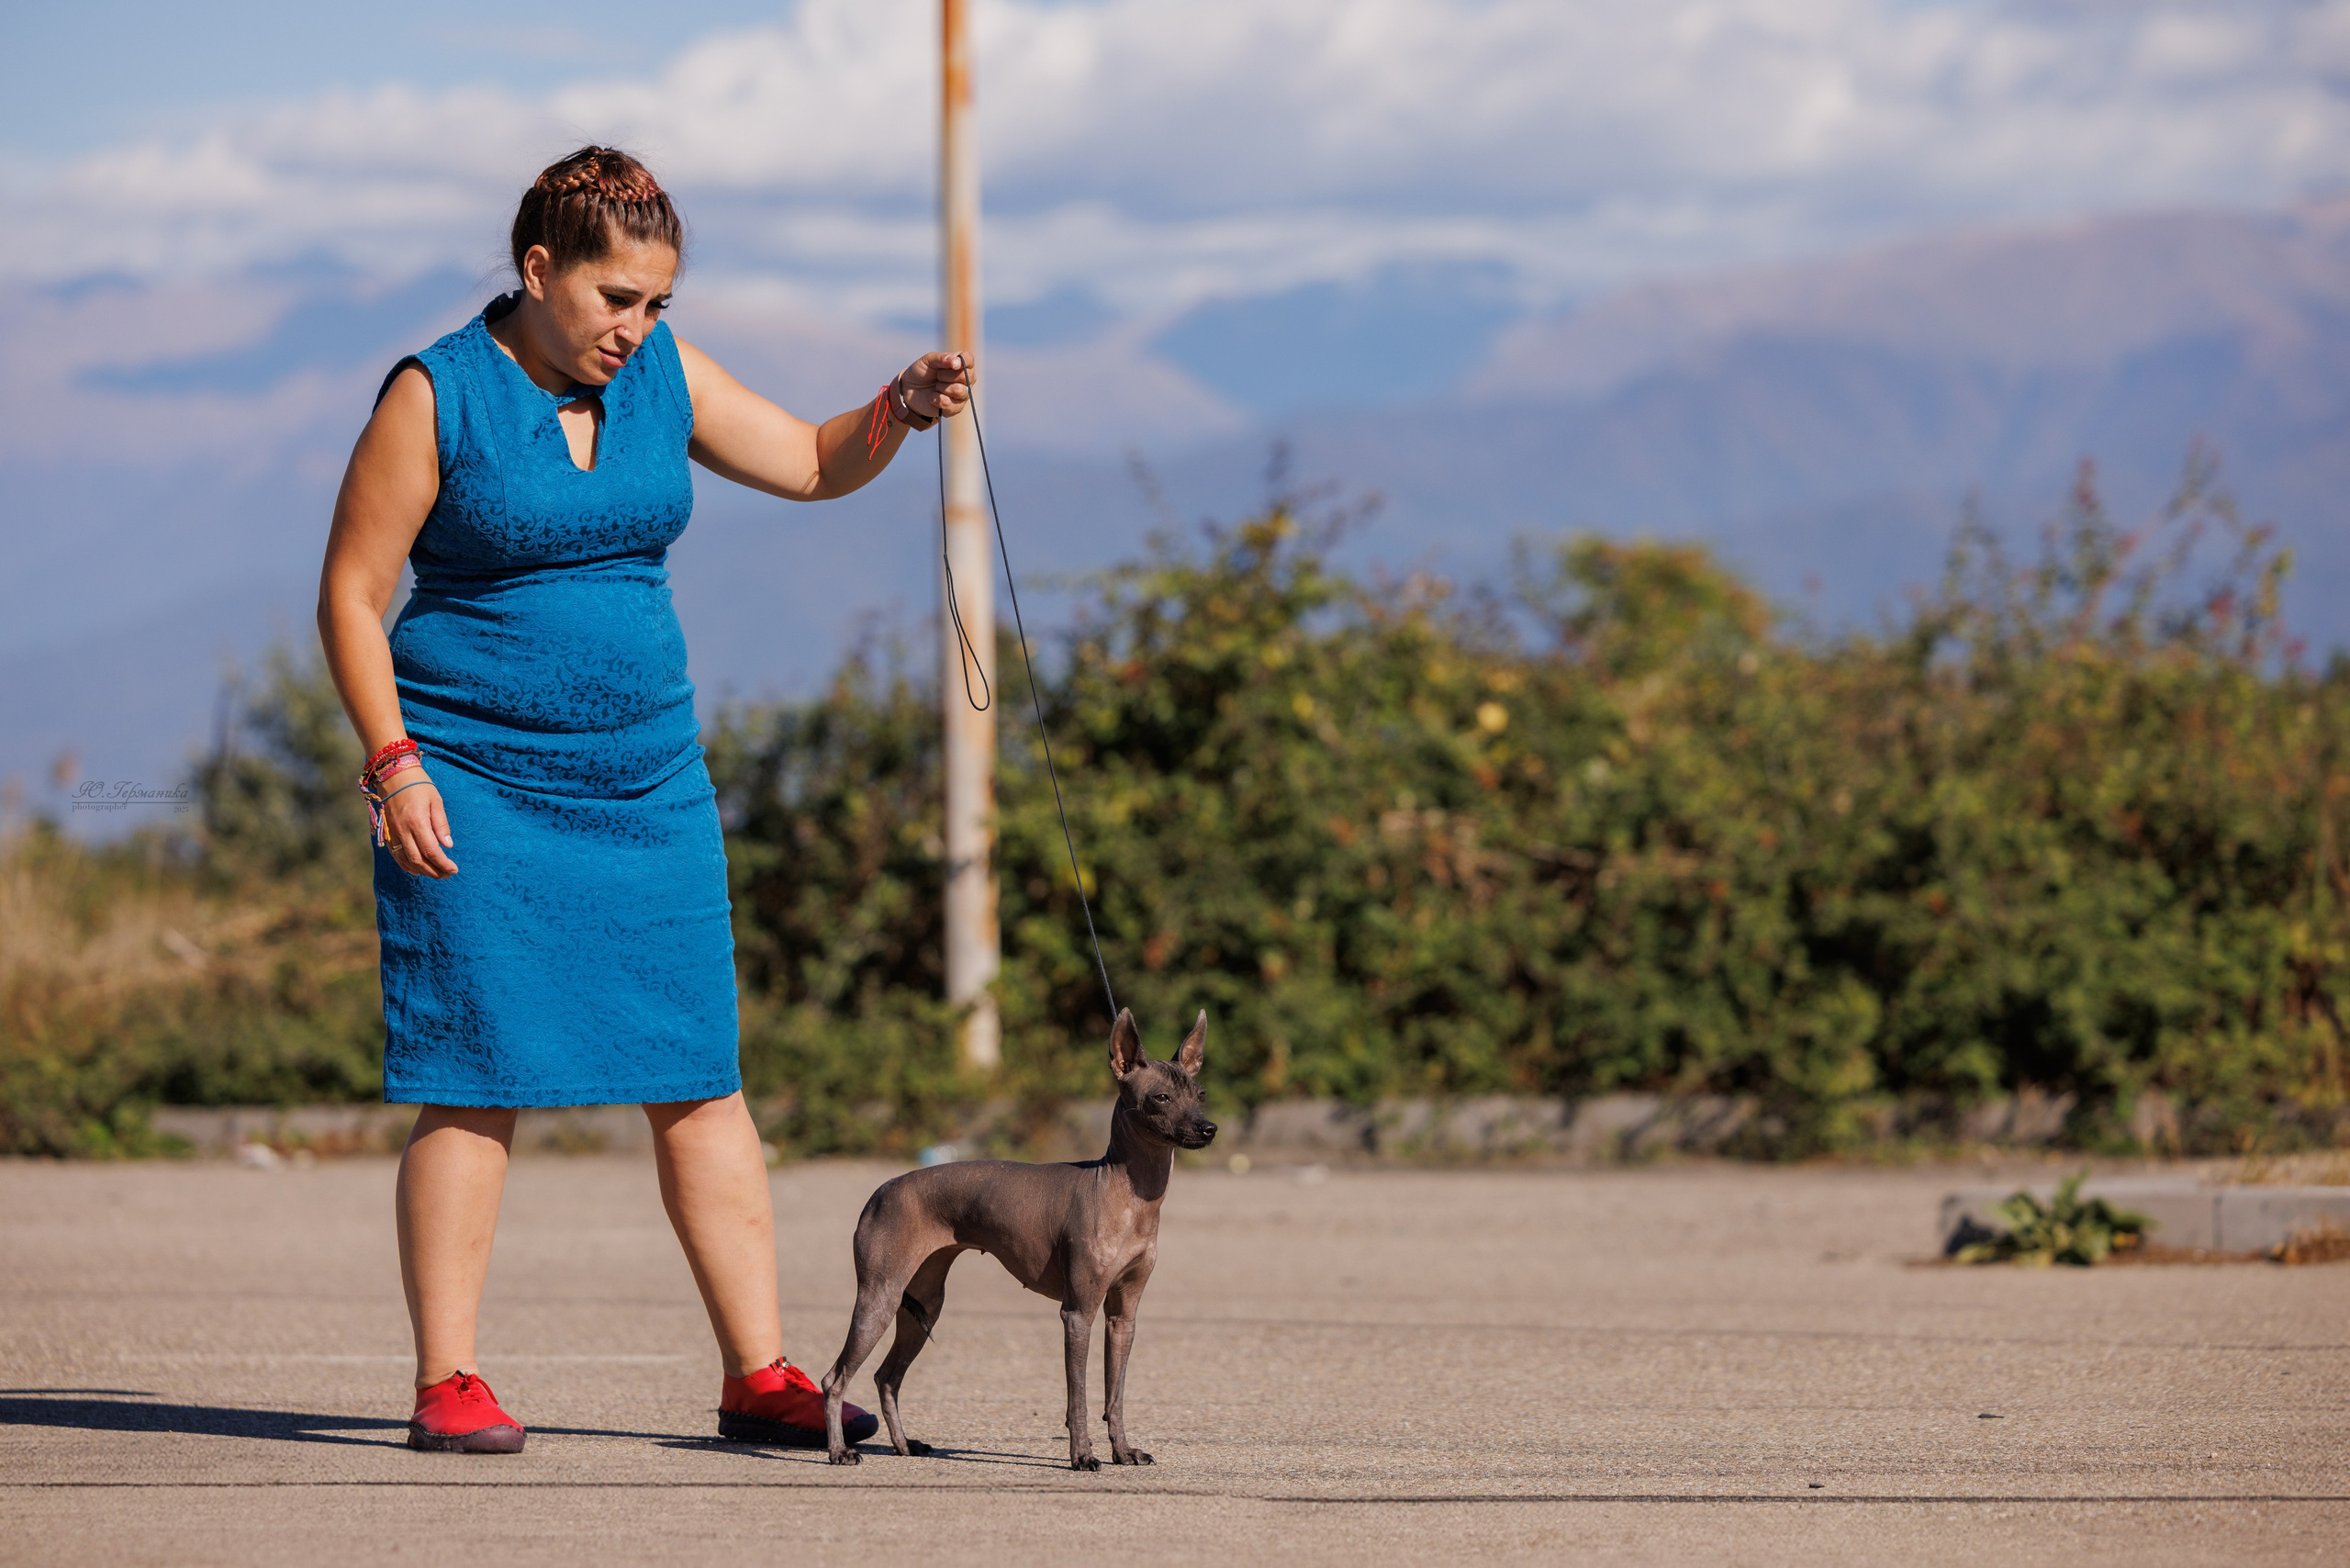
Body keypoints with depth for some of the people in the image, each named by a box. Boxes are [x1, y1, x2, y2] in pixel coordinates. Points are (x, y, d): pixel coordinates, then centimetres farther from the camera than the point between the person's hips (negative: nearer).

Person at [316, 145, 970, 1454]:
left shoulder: (658, 375, 7)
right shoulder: (440, 397, -8)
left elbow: (814, 464, 13)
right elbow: (352, 594, -8)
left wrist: (900, 411, -7)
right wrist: (395, 766, -15)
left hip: (648, 782, 5)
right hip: (478, 790, -5)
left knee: (701, 1077, 3)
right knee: (478, 1084, -7)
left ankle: (760, 1374, 5)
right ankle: (448, 1383, -1)